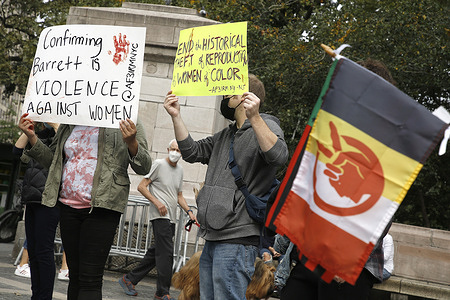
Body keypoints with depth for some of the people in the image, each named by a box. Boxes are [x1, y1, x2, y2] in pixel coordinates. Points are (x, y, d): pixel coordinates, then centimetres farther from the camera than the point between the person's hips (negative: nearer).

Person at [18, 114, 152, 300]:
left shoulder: (125, 124, 1)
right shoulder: (69, 125, 15)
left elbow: (143, 167, -3)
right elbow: (53, 162, 23)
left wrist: (131, 142, -22)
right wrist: (31, 136, 10)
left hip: (101, 207, -5)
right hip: (68, 206, 5)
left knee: (90, 279, -10)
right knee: (74, 274, 9)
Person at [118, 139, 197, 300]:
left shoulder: (180, 169, 17)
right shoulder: (159, 164, -4)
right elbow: (141, 186, -6)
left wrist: (189, 212, 11)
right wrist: (157, 202, -15)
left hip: (171, 219, 8)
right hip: (160, 216, -8)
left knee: (155, 253, 9)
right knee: (166, 253, -12)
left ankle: (129, 279, 19)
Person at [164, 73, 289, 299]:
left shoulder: (265, 127, -4)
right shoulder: (225, 135, 25)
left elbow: (278, 156, -24)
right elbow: (192, 152, 20)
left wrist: (254, 118, -35)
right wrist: (176, 117, 9)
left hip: (237, 239, -9)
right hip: (213, 238, 9)